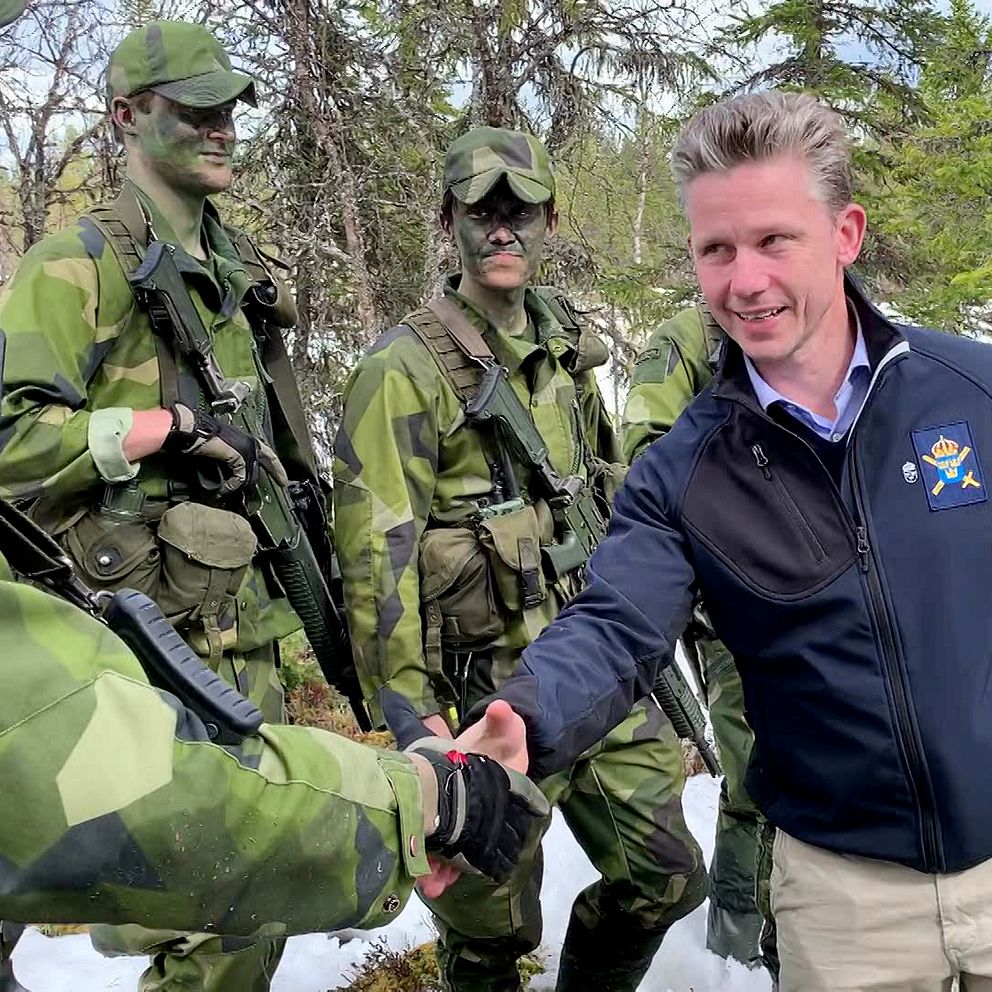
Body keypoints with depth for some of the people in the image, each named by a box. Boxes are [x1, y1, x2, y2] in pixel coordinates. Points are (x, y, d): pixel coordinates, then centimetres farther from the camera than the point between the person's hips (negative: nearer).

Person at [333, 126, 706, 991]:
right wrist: (412, 716, -17)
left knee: (665, 877, 13)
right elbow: (377, 558, -16)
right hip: (484, 694, -6)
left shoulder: (568, 349, 9)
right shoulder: (404, 368, -13)